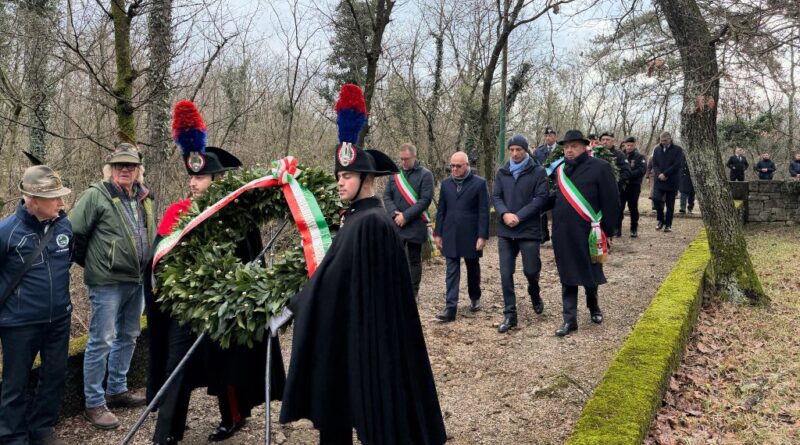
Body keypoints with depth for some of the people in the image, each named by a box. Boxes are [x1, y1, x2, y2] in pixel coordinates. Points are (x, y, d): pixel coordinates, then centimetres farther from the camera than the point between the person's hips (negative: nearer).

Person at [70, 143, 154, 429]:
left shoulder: (144, 198, 11)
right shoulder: (96, 195, -10)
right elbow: (73, 232, -10)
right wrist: (89, 262, 0)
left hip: (137, 280, 7)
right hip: (108, 282, -7)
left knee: (128, 336, 17)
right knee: (102, 341, -2)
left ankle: (117, 390, 32)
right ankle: (94, 404, 10)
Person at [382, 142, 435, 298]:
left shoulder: (425, 174, -5)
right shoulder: (395, 173, 8)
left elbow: (425, 200, -13)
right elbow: (386, 196, 5)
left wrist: (406, 216, -17)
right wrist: (395, 214, -12)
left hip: (415, 226, -3)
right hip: (395, 224, 3)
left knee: (414, 260, 7)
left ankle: (413, 292, 17)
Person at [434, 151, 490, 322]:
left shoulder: (479, 183, -6)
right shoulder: (446, 183, 6)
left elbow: (483, 212, -8)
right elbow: (441, 210, 9)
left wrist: (482, 236, -12)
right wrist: (438, 234, 6)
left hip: (471, 236, -2)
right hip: (450, 236, 2)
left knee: (473, 269, 14)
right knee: (451, 272, -1)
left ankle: (475, 298, 35)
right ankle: (450, 308, -3)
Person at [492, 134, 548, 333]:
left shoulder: (538, 171, -2)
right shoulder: (502, 172, 9)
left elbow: (541, 198, -9)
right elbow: (496, 197, 5)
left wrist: (519, 216, -17)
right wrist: (504, 214, -14)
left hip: (529, 229, -3)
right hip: (505, 231, 3)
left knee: (531, 270, 1)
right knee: (506, 273, 1)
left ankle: (534, 293, 37)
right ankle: (510, 314, 11)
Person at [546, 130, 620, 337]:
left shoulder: (600, 167, -7)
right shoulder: (560, 170, 10)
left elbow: (611, 201, -7)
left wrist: (606, 230, -8)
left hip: (587, 233, -4)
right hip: (562, 234, 4)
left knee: (590, 273, 12)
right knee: (567, 276, 7)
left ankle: (593, 306, 39)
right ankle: (569, 319, 15)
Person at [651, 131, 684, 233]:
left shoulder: (678, 149, -1)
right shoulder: (657, 149, 11)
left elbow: (677, 164, -10)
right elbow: (654, 164, 7)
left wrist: (665, 174, -16)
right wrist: (659, 174, -11)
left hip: (672, 181, -2)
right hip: (659, 180, 2)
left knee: (670, 204, 3)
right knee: (656, 198, -14)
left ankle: (668, 224, 12)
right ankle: (661, 220, 6)